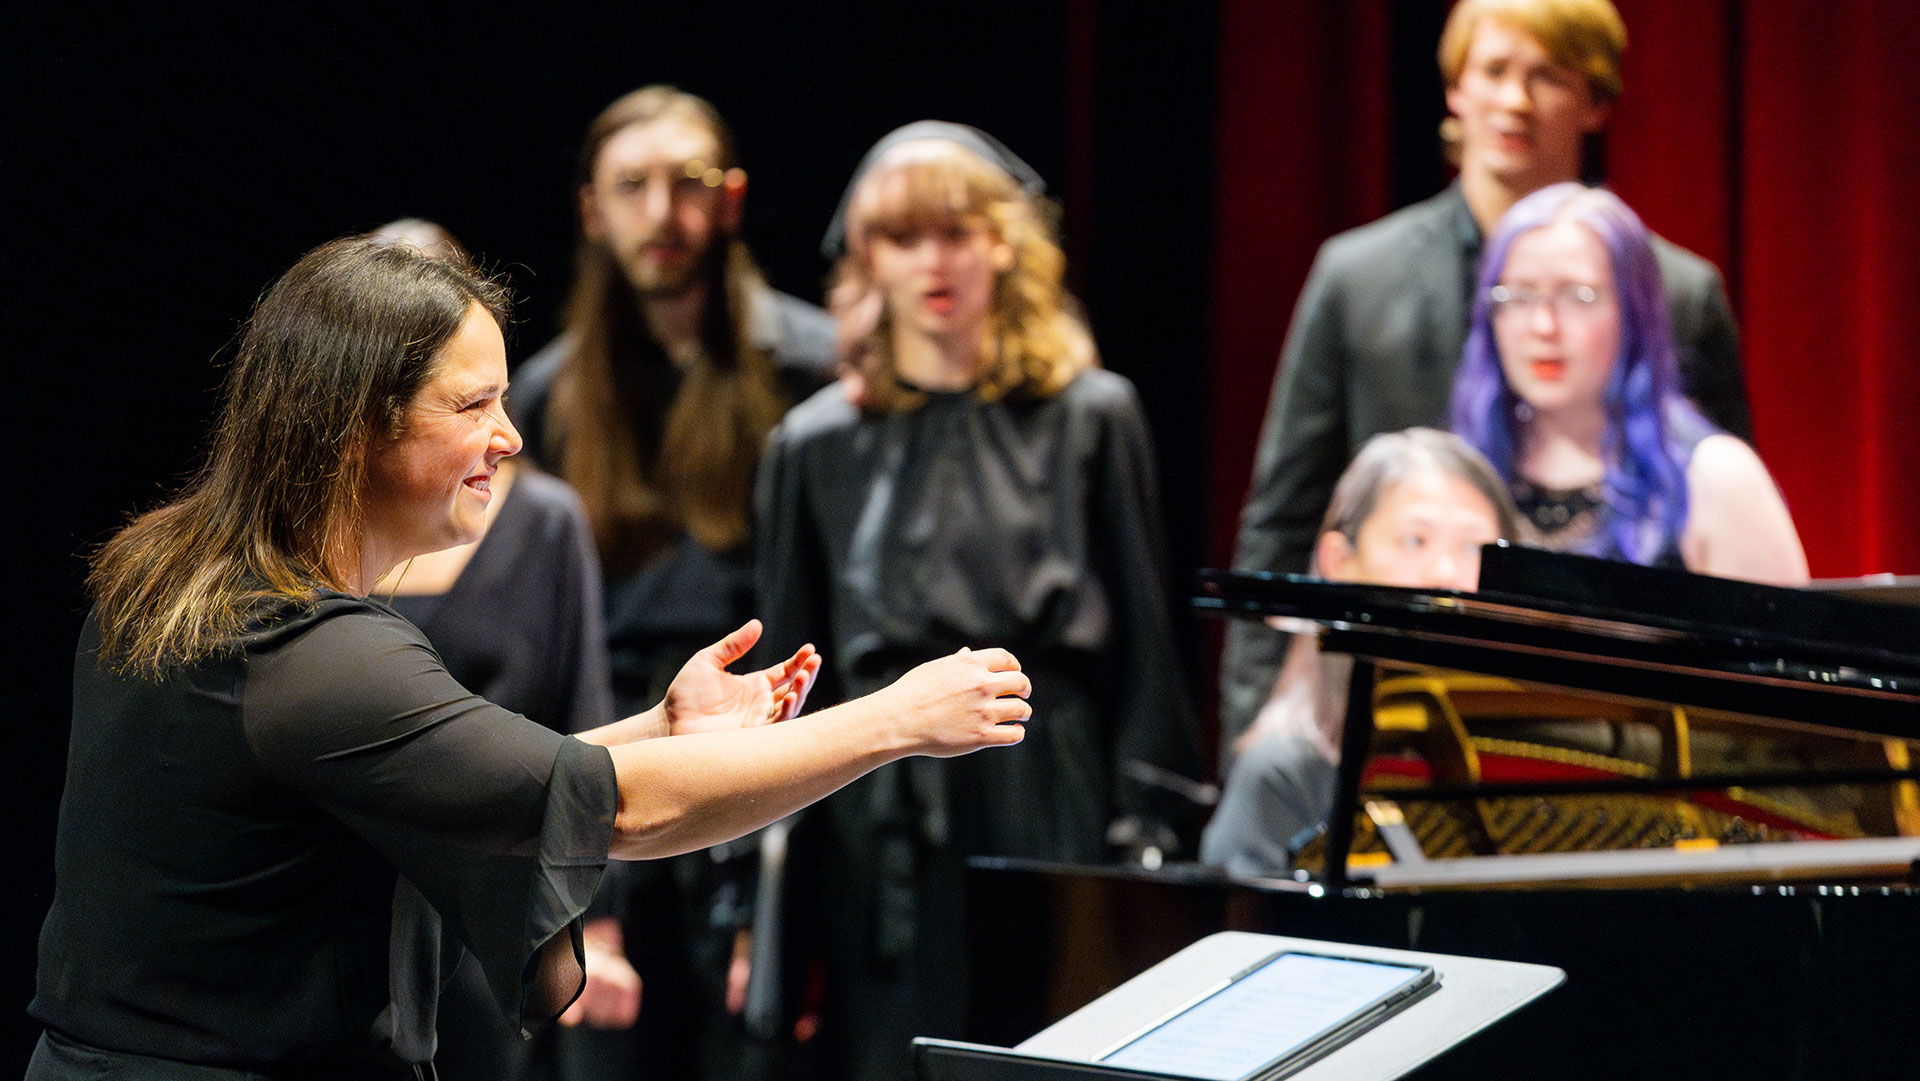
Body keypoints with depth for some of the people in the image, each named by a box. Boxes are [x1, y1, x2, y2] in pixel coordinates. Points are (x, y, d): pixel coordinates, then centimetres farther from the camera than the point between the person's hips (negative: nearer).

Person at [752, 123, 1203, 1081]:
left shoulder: (1088, 419, 5)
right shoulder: (817, 445, 9)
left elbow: (1143, 652, 5)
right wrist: (769, 918, 8)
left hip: (1050, 813, -1)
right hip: (885, 836, 1)